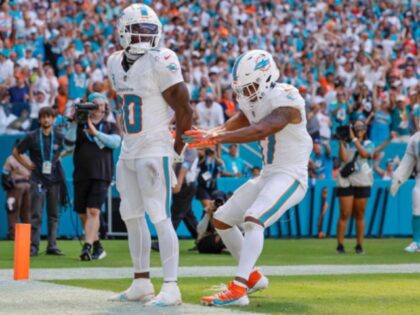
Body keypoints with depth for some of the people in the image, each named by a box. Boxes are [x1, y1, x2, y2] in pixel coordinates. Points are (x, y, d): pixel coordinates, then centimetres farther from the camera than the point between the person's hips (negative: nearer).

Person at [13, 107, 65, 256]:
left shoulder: (59, 137, 4)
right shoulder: (32, 137, 0)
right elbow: (16, 152, 9)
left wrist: (57, 159, 8)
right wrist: (27, 165, 3)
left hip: (54, 180, 2)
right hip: (38, 180, -2)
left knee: (53, 215, 5)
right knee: (36, 215, -5)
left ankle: (52, 246, 11)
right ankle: (33, 247, -3)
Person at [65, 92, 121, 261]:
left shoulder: (110, 127, 11)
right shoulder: (80, 125, 11)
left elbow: (115, 142, -8)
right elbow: (69, 139, -5)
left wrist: (95, 132, -18)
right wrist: (75, 122, -15)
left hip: (101, 175, -3)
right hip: (81, 175, 3)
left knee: (93, 211, -17)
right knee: (83, 214, 7)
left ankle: (87, 247, -24)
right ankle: (98, 247, 23)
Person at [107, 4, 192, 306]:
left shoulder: (161, 62, -14)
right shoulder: (115, 63, 9)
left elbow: (183, 106, -11)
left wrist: (181, 140, 0)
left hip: (155, 151, -8)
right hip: (129, 151, 8)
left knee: (160, 217, -11)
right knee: (132, 216, 13)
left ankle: (171, 287, -9)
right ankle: (142, 283, 22)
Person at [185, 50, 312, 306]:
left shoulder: (285, 100, -19)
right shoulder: (252, 102, 8)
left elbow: (260, 131, -35)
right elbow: (229, 128, -3)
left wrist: (216, 137, -43)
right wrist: (204, 135, -25)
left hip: (290, 176, -10)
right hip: (268, 175, 10)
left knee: (253, 220, -30)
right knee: (222, 220, 14)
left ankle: (238, 290, -37)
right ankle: (253, 277, 26)